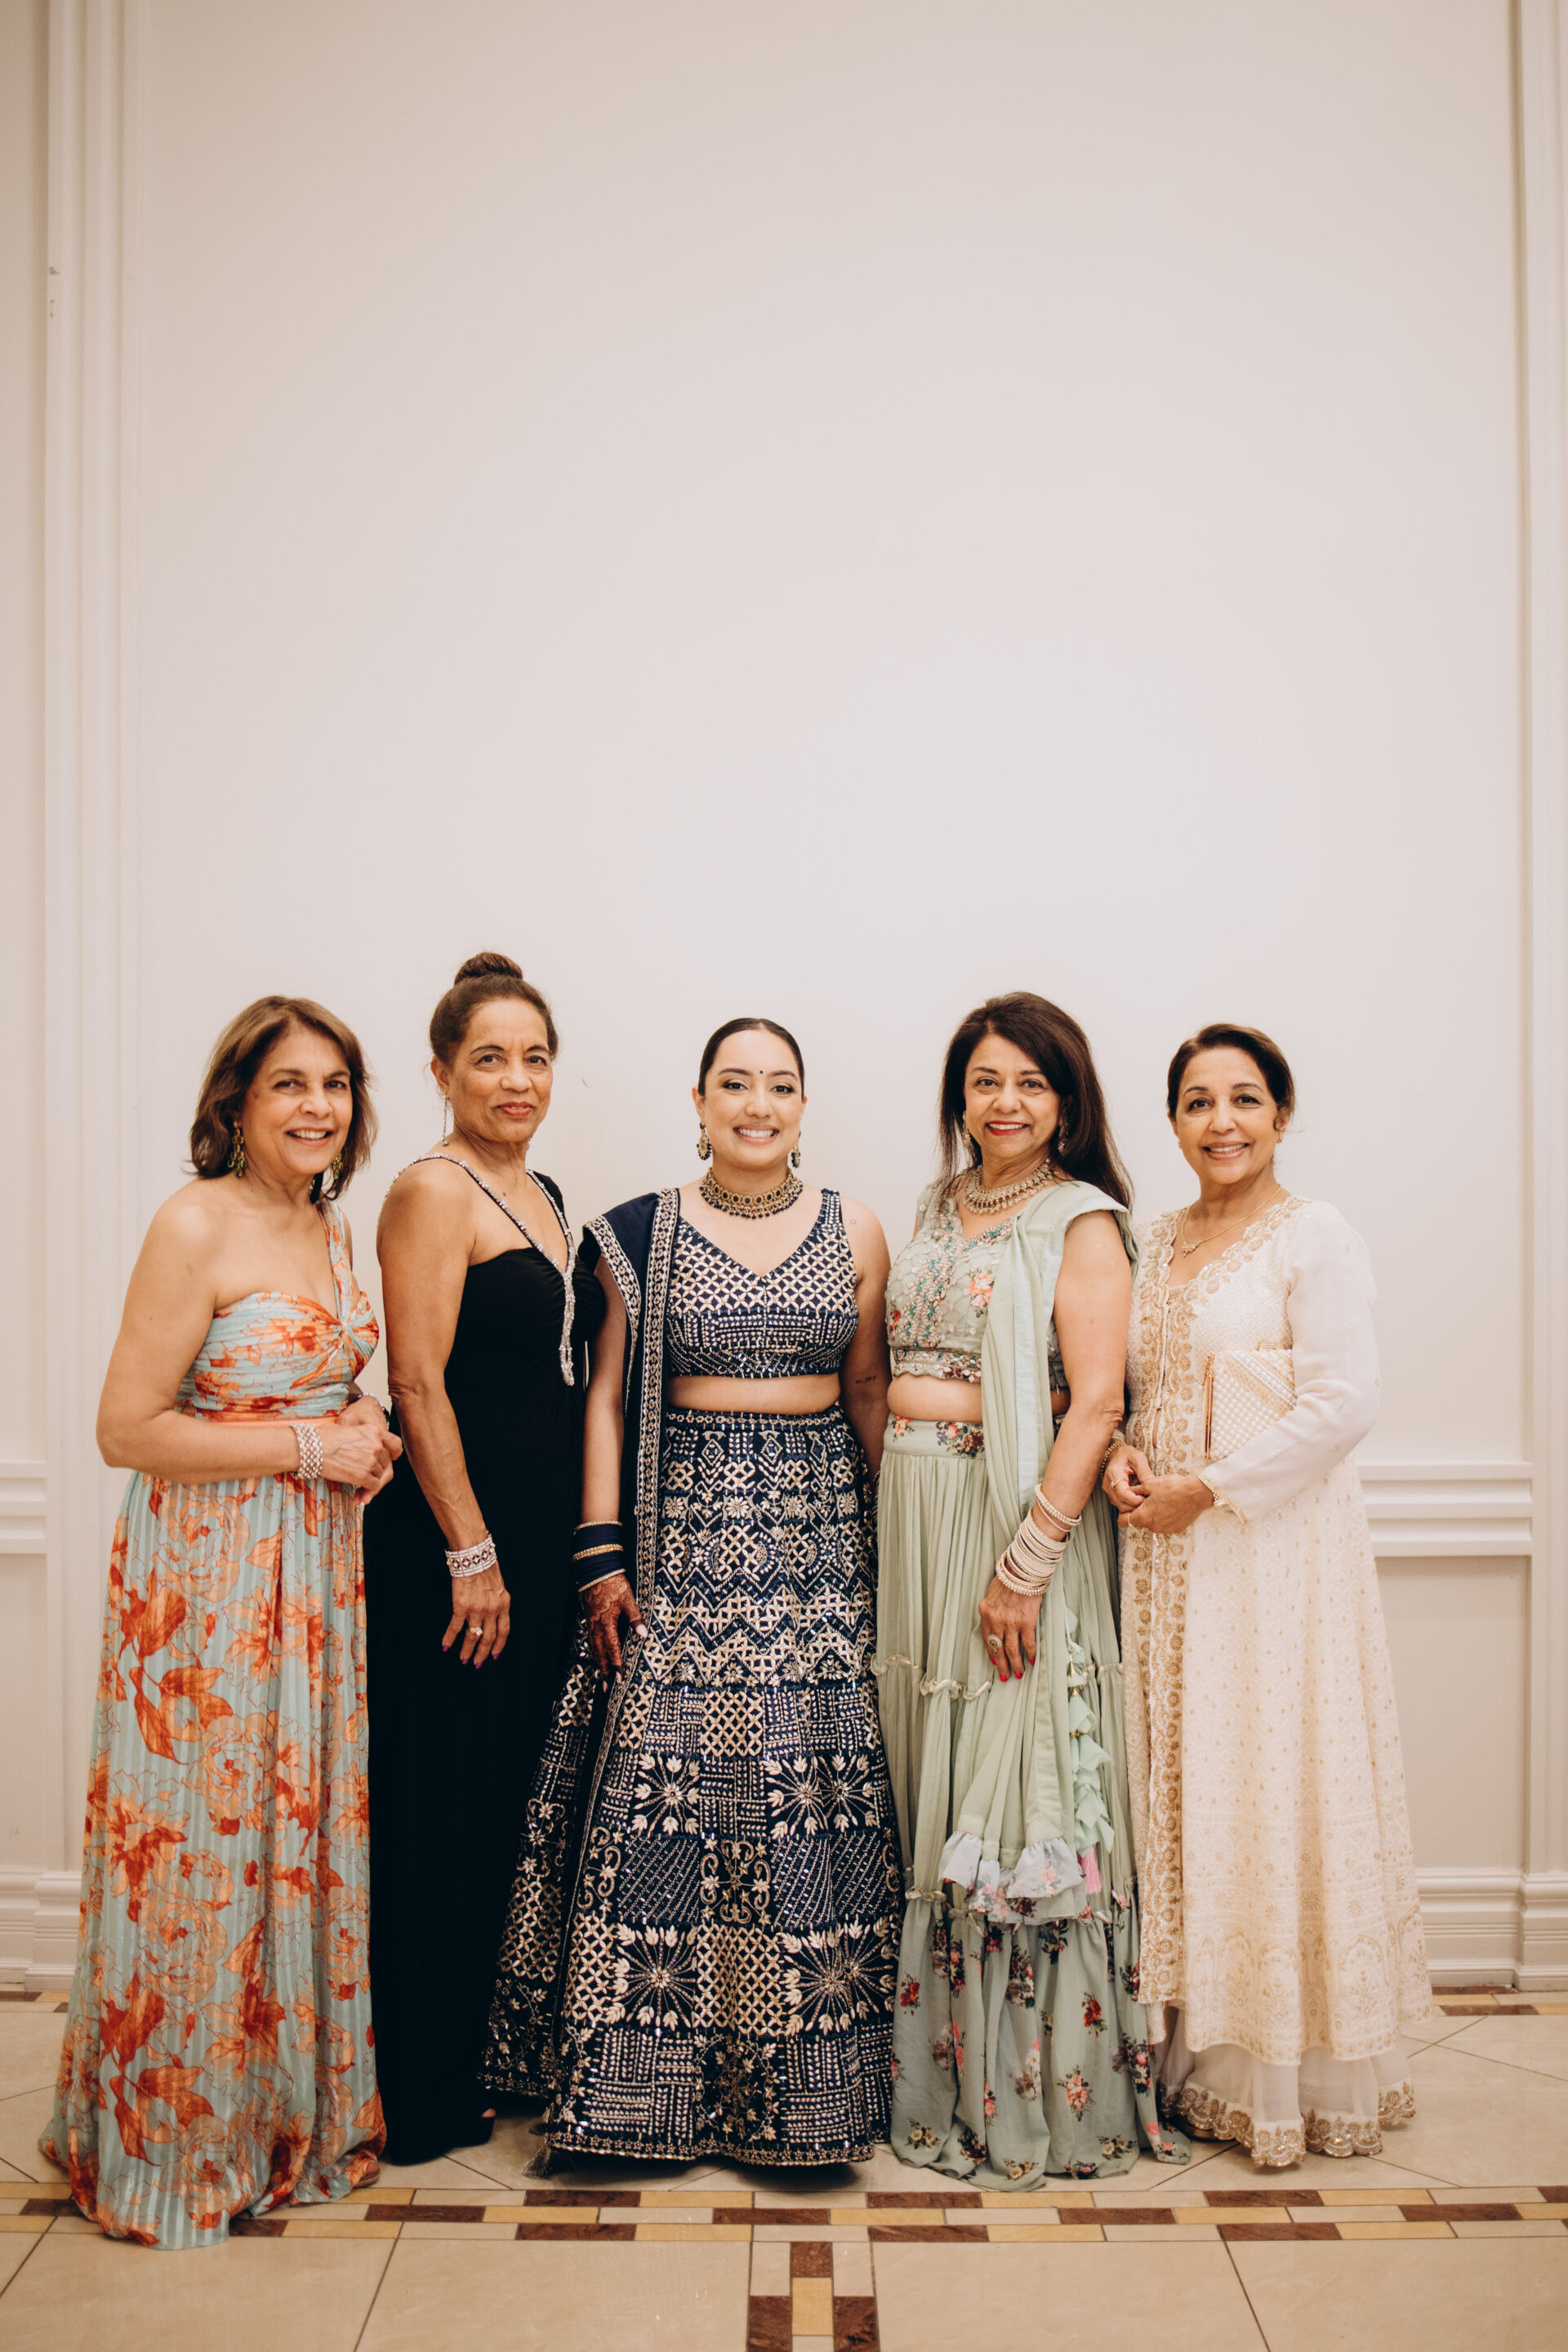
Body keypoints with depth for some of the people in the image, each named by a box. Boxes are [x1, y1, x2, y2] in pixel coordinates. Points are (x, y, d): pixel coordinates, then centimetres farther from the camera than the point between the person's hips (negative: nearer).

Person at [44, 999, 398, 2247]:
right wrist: (306, 1447, -16)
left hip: (318, 1571, 8)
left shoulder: (332, 1229, 9)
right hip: (208, 1572, -7)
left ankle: (301, 2111, 31)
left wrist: (361, 1429, 3)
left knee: (309, 1833, 14)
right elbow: (128, 1429, -17)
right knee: (206, 1846, 3)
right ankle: (184, 2135, 22)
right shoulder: (195, 1226, -14)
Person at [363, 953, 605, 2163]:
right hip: (453, 1539, -8)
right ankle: (424, 2094, 15)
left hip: (542, 1535, 9)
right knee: (444, 1803, 1)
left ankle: (490, 2051, 30)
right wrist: (471, 1553, -17)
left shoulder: (543, 1195, 15)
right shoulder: (434, 1191, -11)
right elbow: (419, 1383, -16)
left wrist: (576, 1545, 16)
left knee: (515, 1793, 15)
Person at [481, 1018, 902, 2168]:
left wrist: (896, 1535, 4)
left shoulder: (854, 1231, 7)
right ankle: (646, 2076, 12)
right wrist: (601, 1554, -4)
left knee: (811, 1796, 1)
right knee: (660, 1787, -2)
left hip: (817, 1526, 1)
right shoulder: (643, 1234, 3)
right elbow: (608, 1396, 2)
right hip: (681, 1526, -1)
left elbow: (870, 1392, 10)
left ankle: (806, 2075, 15)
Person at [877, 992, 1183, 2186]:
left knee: (1017, 1788, -2)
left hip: (1021, 1516, -6)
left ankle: (1041, 2094, 12)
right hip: (915, 1517, 6)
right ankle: (938, 2068, 25)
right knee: (930, 1791, 11)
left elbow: (1095, 1403, -14)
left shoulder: (1081, 1221, -6)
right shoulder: (937, 1211, 14)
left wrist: (1027, 1560, -20)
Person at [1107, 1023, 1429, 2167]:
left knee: (1268, 1785, -1)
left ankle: (1293, 2068, 15)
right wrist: (1120, 1454, -2)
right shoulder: (1158, 1242, 13)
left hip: (1273, 1546, -6)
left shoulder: (1315, 1237, -8)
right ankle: (1195, 2049, 23)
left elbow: (1341, 1406, -15)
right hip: (1169, 1553, 7)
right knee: (1179, 1780, 10)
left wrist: (1205, 1490, -16)